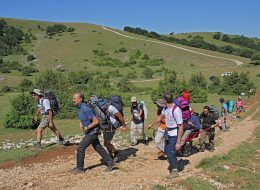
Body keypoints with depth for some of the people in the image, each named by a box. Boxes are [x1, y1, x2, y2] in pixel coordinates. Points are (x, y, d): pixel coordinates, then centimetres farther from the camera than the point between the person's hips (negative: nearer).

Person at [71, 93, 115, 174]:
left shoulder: (86, 109, -27)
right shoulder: (79, 107, 3)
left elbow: (96, 121, -25)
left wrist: (87, 128, -18)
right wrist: (81, 123, 5)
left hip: (93, 131, -9)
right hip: (89, 131, 9)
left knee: (80, 148, -6)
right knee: (98, 148, 13)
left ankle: (80, 168, 9)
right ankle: (110, 163, 22)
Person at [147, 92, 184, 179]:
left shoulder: (176, 110, -28)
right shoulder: (166, 108, -2)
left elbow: (181, 127, -27)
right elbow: (161, 117, 19)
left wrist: (178, 142, -28)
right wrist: (151, 124, 32)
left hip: (174, 134, -8)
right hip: (167, 133, 9)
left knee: (170, 153, -5)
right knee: (167, 151, 21)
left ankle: (174, 170, 17)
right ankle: (172, 164, 46)